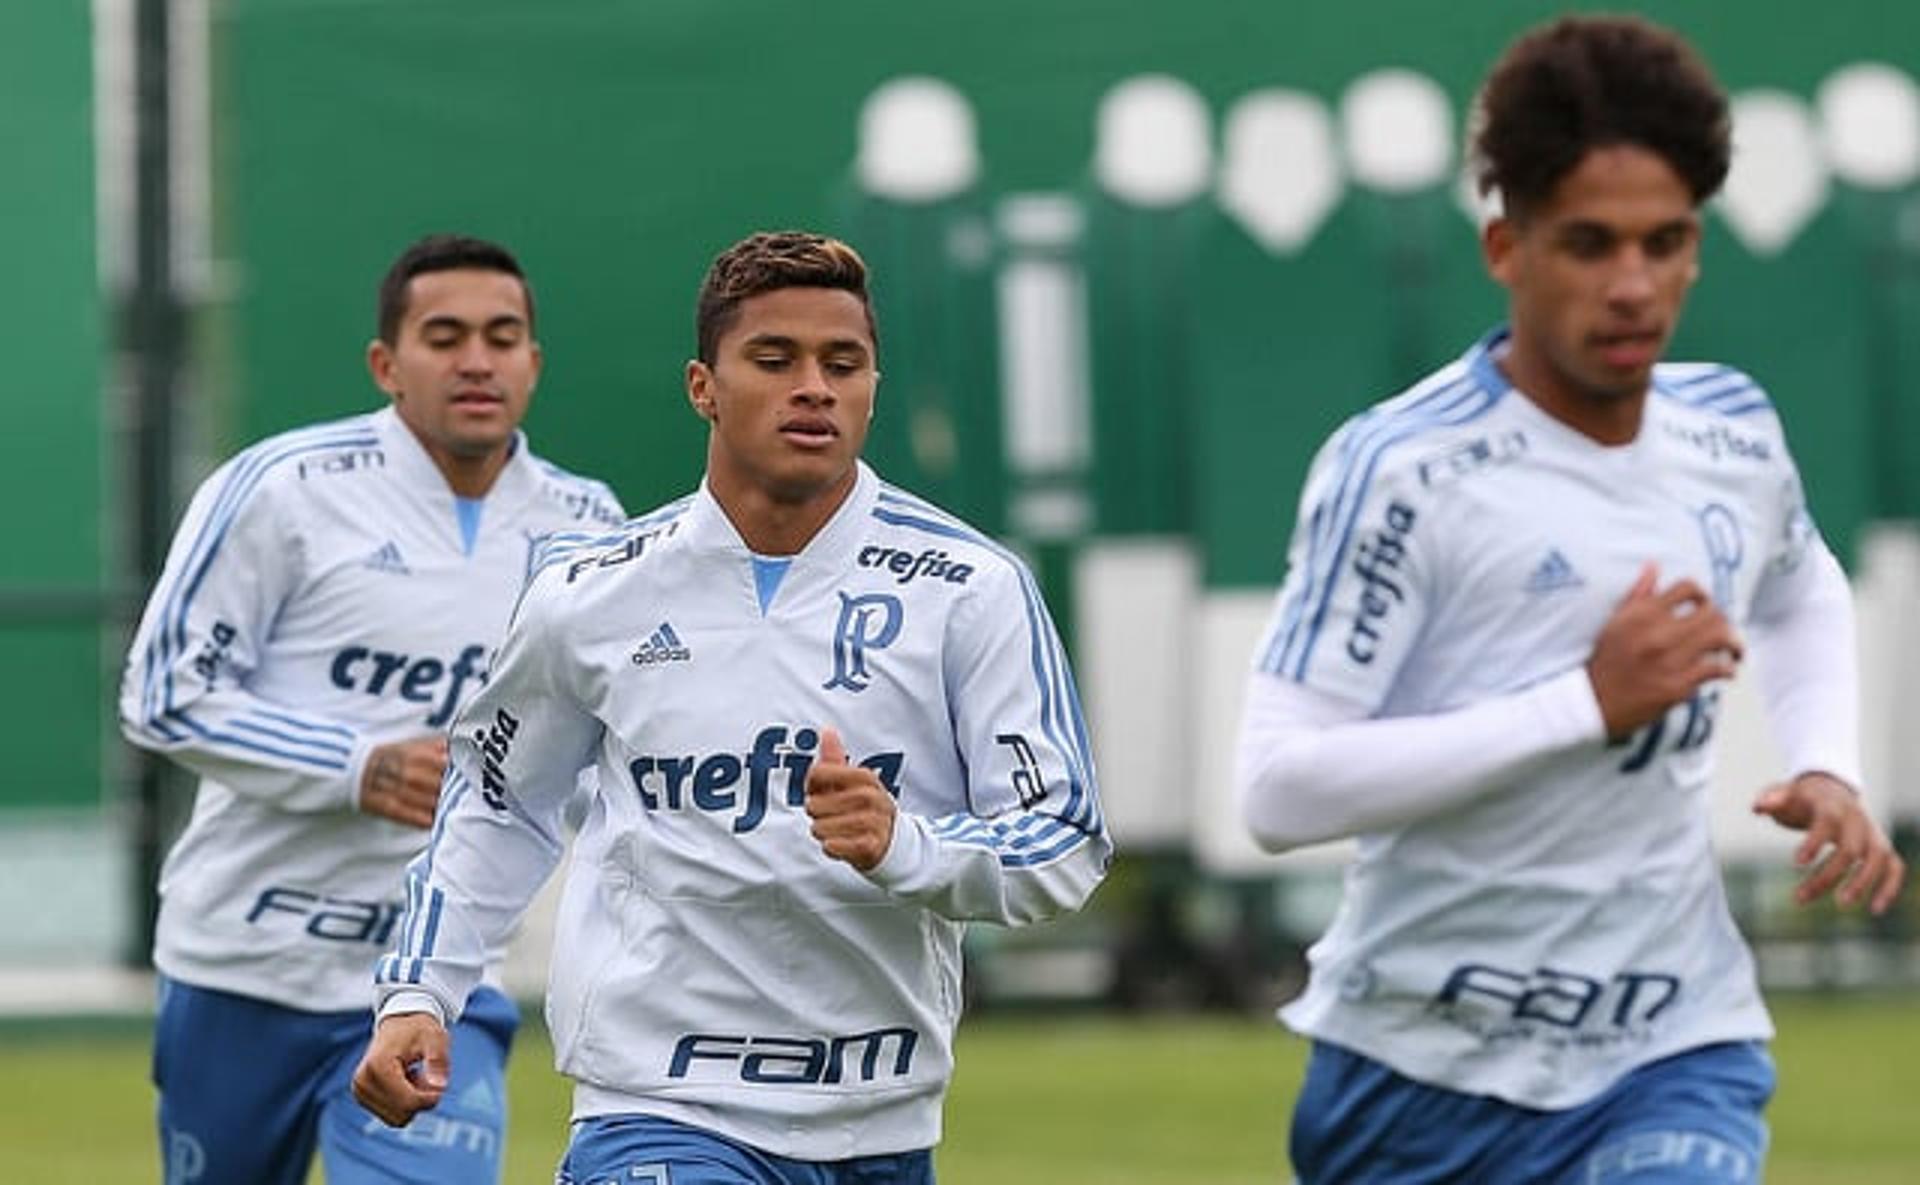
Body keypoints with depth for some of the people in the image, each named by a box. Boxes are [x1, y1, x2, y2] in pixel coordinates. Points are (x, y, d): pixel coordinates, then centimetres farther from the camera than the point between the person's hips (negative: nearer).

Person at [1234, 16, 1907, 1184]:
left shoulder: (1735, 431, 3)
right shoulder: (1400, 470, -15)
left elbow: (1804, 597, 27)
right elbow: (1280, 790, -22)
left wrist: (1827, 771, 8)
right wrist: (1589, 702, -25)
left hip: (1676, 1054, 3)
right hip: (1421, 1072, -3)